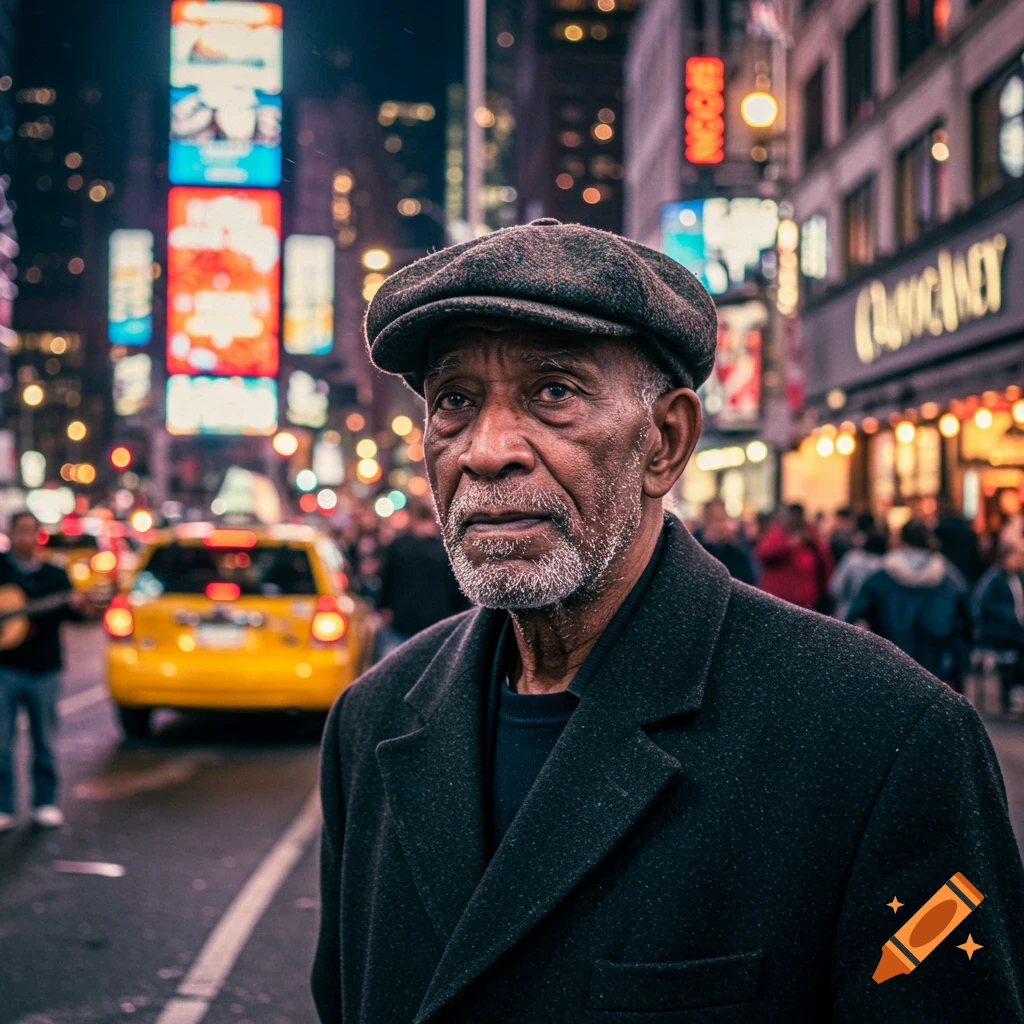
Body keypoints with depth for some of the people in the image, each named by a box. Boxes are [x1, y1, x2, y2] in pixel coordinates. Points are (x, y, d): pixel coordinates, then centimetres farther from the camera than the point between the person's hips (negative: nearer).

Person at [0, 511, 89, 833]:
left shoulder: (55, 575, 9)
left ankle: (45, 803, 19)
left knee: (44, 741, 8)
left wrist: (77, 606, -19)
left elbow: (67, 612, 3)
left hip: (44, 670, 2)